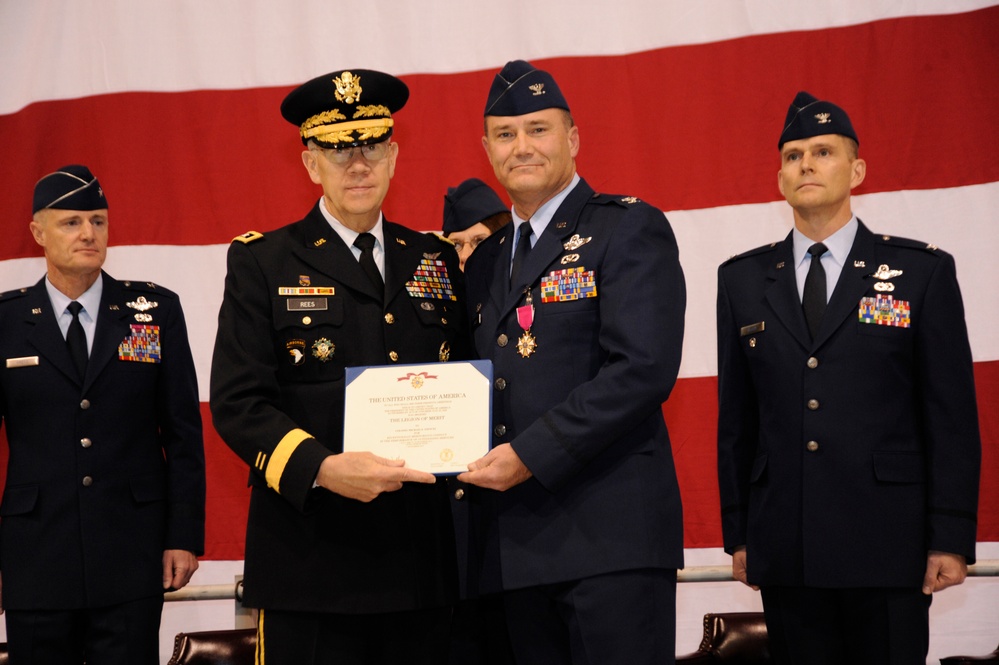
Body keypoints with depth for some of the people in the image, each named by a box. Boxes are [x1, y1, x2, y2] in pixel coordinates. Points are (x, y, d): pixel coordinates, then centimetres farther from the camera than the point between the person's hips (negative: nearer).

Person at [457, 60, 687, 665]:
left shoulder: (629, 229, -3)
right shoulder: (488, 257, 19)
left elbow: (644, 369, -14)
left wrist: (530, 454, -16)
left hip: (611, 534, -6)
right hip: (518, 544, 7)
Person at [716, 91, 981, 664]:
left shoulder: (923, 272, 3)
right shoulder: (743, 280, 10)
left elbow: (952, 417, 0)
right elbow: (735, 418, 11)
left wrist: (951, 537, -6)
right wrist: (737, 531, 7)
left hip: (888, 546, -2)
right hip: (786, 548, 2)